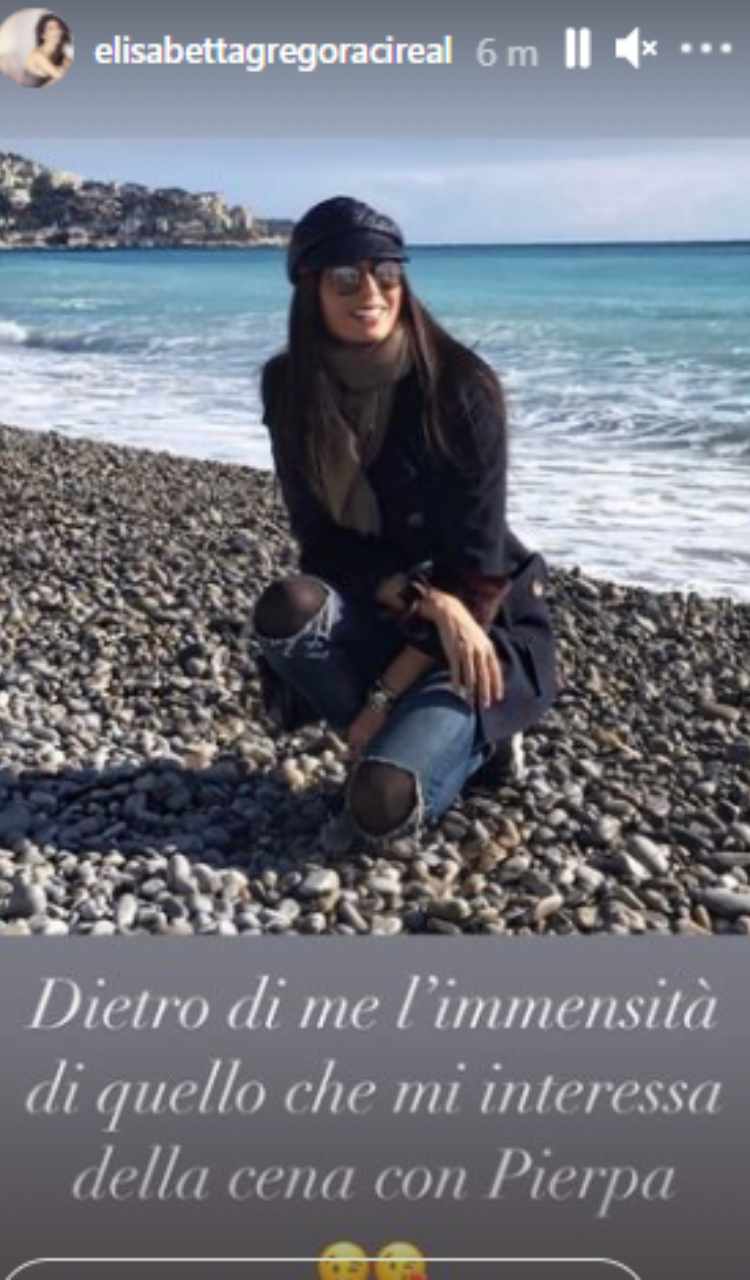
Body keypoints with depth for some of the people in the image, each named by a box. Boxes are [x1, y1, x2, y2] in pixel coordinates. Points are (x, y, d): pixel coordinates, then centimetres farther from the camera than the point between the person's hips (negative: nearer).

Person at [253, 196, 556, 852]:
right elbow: (322, 543, -8)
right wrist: (428, 601, -25)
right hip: (375, 610, 4)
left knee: (381, 805, -26)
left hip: (483, 621, -4)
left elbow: (476, 565, -18)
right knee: (285, 608, -31)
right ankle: (405, 739, -4)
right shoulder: (289, 388, -7)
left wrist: (385, 696, -20)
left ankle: (470, 738, 9)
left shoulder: (461, 387, -19)